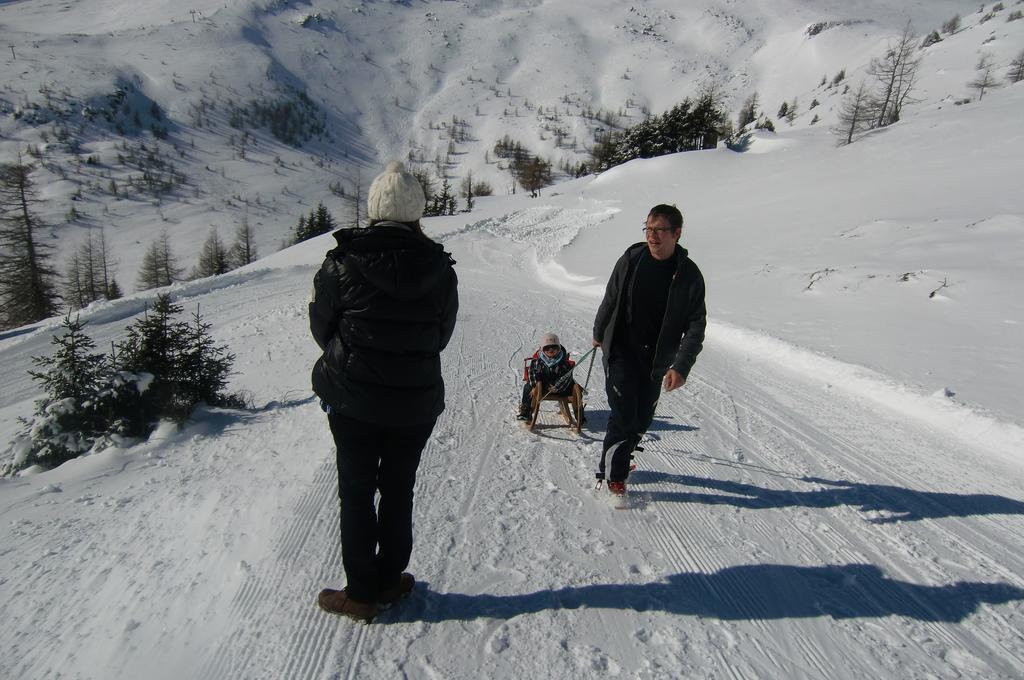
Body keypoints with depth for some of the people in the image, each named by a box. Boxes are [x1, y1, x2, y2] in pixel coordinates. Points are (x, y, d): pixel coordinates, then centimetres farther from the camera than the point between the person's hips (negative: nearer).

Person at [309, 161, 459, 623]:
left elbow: (321, 328, -1)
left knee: (356, 491, 13)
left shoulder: (343, 263, -12)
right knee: (398, 489, 18)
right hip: (417, 401, 2)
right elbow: (442, 336, 3)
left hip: (353, 397, -1)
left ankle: (362, 593, 24)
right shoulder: (439, 268, -7)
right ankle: (389, 580, 32)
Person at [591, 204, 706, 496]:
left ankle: (618, 458, 35)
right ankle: (613, 473, 8)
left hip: (656, 361, 2)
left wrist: (681, 366, -17)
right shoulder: (631, 259, -7)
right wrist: (598, 334, 17)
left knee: (642, 420, 10)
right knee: (624, 414, -9)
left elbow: (696, 325, -7)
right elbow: (610, 299, 7)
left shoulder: (689, 275, -8)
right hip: (620, 351, -1)